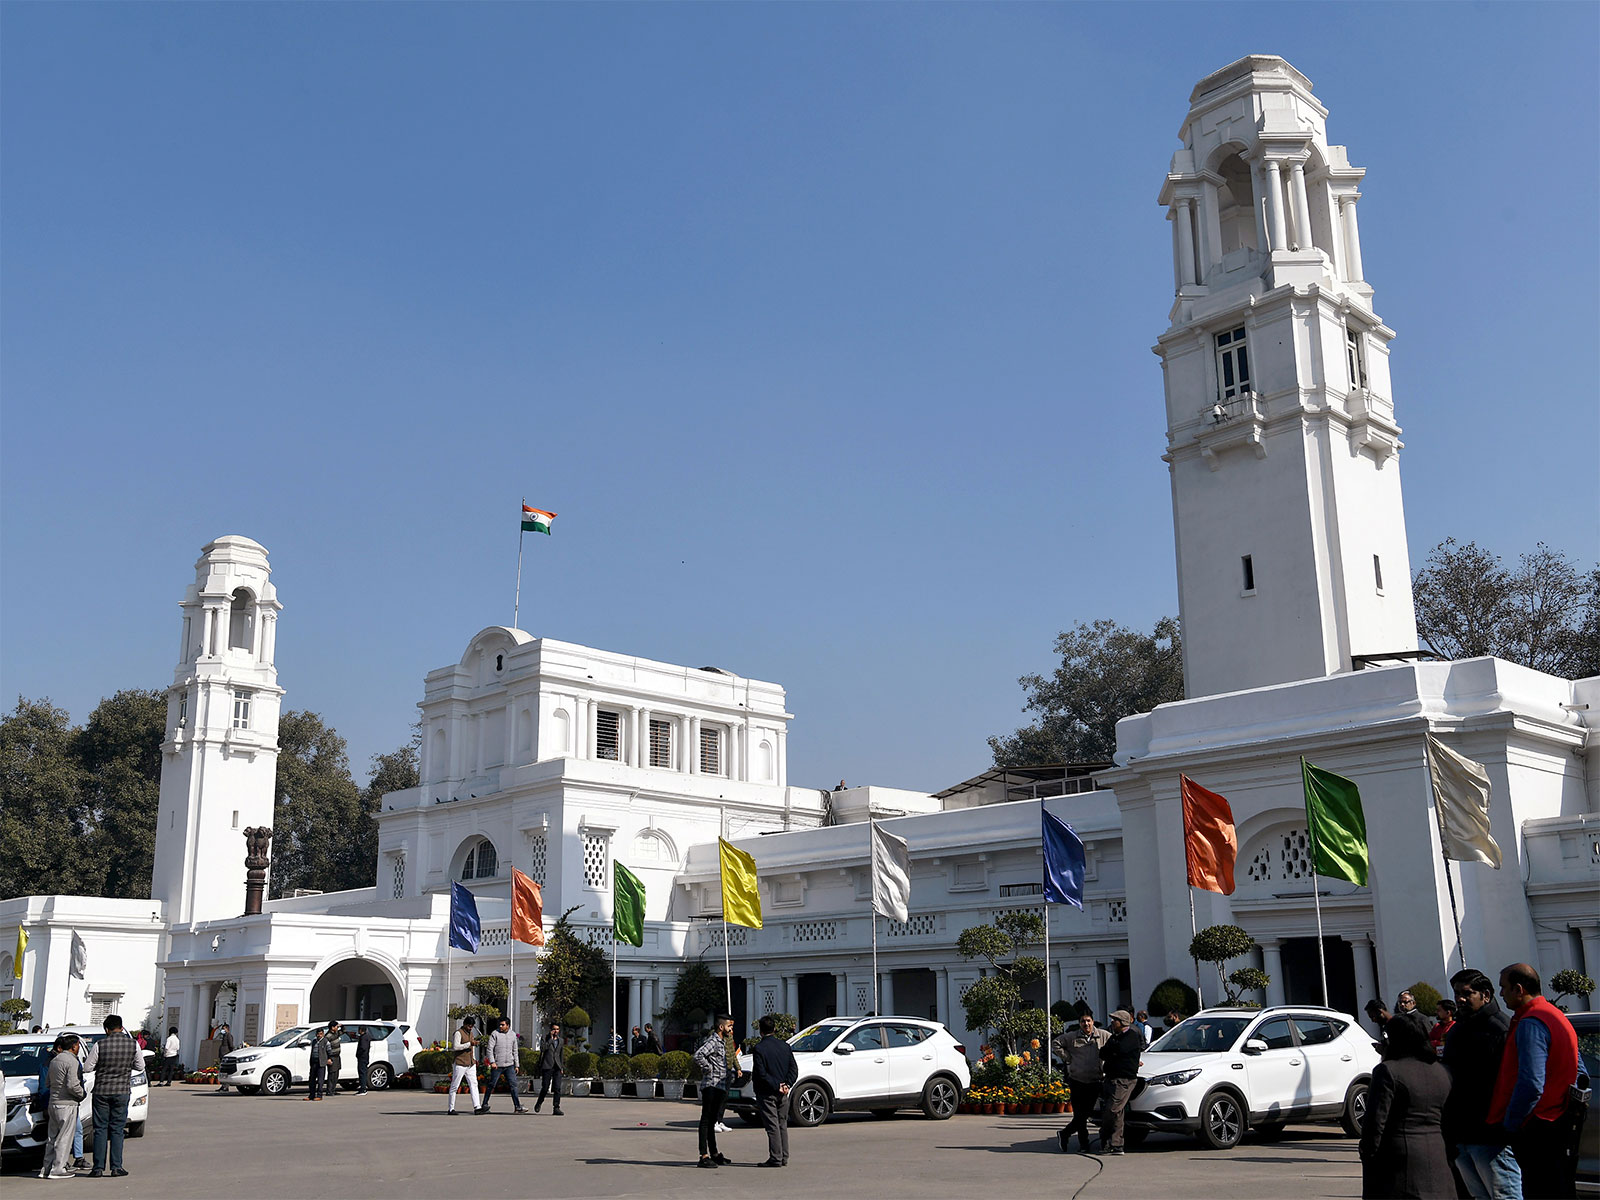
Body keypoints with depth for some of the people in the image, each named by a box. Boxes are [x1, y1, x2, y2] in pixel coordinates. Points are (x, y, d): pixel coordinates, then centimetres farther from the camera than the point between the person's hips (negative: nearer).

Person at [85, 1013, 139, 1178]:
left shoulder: (100, 1045, -9)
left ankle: (99, 1168, 4)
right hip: (122, 1091, 1)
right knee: (117, 1129, 7)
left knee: (100, 1129, 5)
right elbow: (139, 1066, 7)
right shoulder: (133, 1044, -4)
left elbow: (87, 1068, -4)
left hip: (101, 1090, -1)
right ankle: (116, 1167, 5)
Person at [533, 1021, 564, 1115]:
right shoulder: (545, 1038, 0)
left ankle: (556, 1108, -9)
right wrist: (551, 1038, -17)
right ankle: (539, 1102, 26)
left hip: (557, 1067, 4)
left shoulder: (560, 1040, 15)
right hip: (547, 1066, -4)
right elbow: (542, 1048, -19)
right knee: (545, 1088, -1)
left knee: (557, 1088, -9)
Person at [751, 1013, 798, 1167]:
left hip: (767, 1094, -5)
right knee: (782, 1125, 13)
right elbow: (794, 1069, 3)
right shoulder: (784, 1046, 5)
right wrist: (787, 1085, -4)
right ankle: (784, 1158, 15)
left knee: (772, 1126, -2)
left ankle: (776, 1158, -2)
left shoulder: (758, 1048, -12)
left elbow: (761, 1073, -17)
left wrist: (777, 1086, -13)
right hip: (783, 1094, 5)